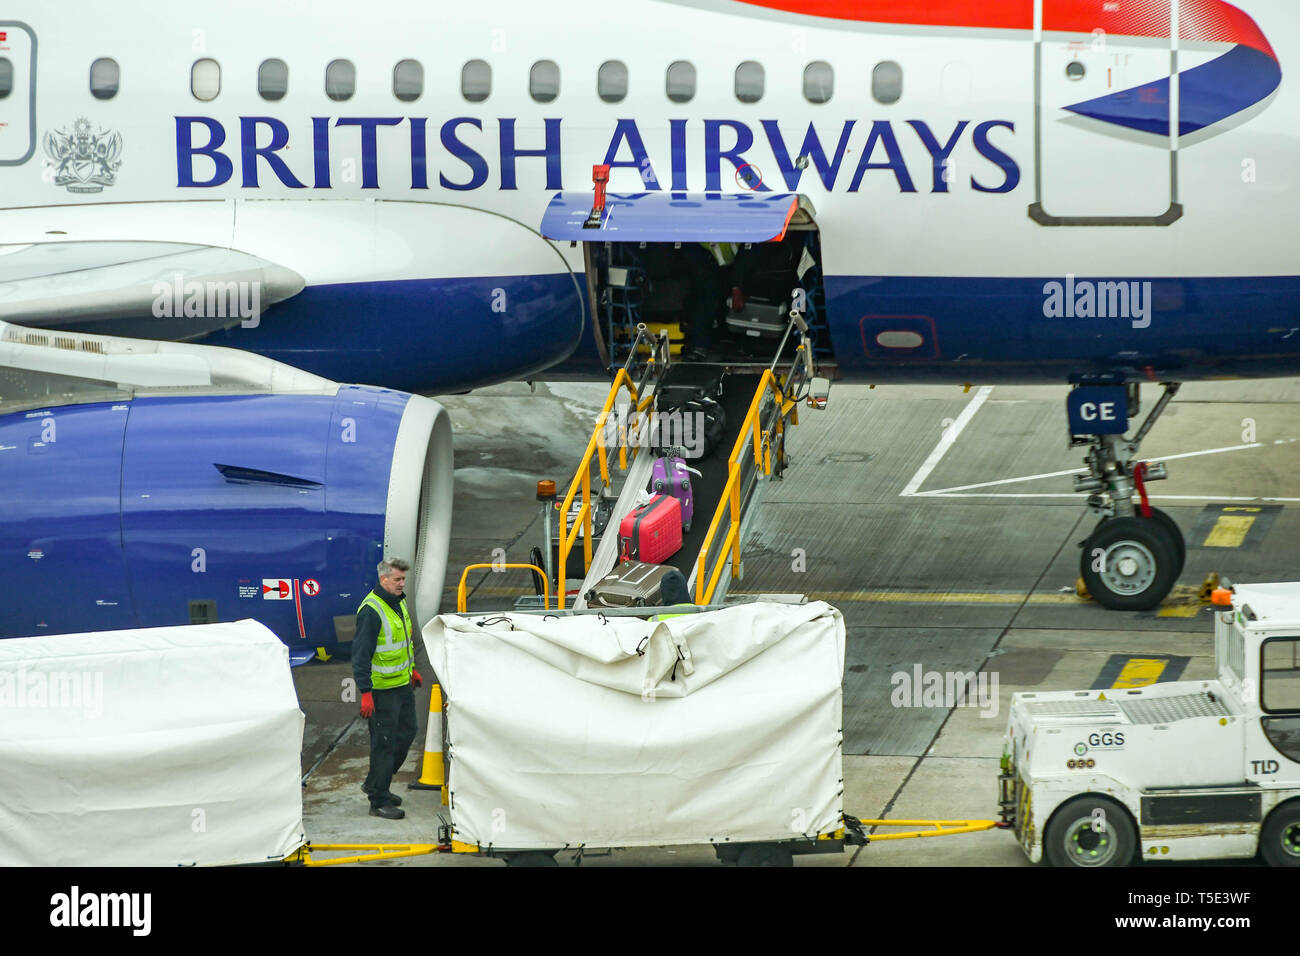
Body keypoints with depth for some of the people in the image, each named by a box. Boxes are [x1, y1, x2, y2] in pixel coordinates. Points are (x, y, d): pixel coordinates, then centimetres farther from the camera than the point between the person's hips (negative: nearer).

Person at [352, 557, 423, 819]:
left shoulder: (399, 603, 9)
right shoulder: (371, 611, -20)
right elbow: (361, 654, -22)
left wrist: (411, 669, 28)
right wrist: (365, 693, -24)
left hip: (403, 684, 9)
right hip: (382, 689, -9)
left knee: (406, 733, 17)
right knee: (384, 743, -4)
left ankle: (375, 784, 32)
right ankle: (378, 802, 3)